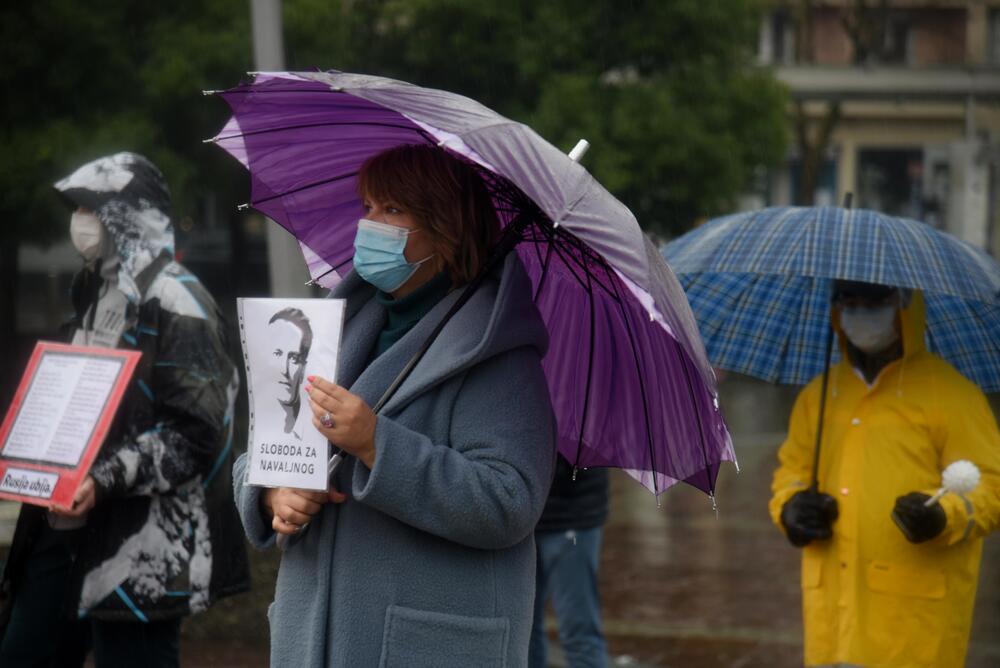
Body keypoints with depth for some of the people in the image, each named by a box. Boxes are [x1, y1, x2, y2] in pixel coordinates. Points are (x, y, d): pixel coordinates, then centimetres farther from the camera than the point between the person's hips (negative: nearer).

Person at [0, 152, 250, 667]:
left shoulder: (173, 302, -11)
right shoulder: (98, 293, 17)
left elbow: (195, 434, -18)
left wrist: (104, 481, -26)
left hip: (137, 547, -9)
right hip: (64, 529, 9)